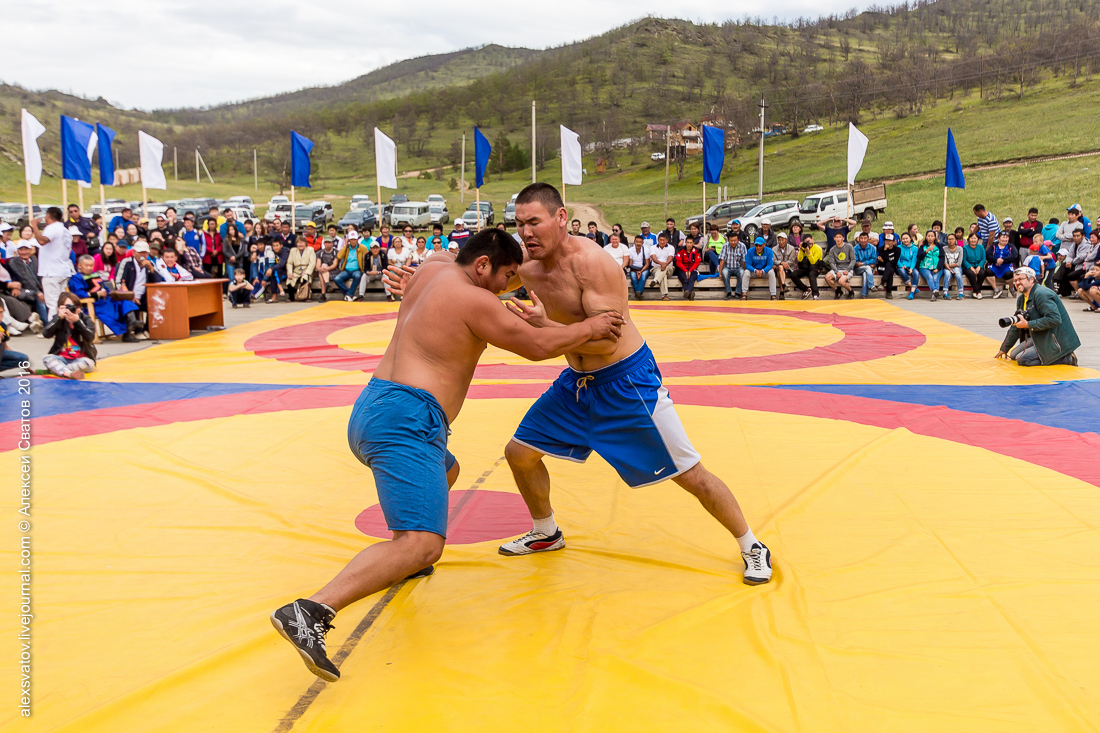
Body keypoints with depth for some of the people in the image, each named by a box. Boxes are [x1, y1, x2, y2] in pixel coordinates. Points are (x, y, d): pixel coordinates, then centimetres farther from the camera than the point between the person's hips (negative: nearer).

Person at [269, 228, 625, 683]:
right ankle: (312, 612, -35)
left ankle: (403, 562, 36)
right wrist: (589, 328, 10)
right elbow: (538, 346, -4)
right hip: (405, 420, -10)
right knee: (423, 543, -22)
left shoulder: (433, 269, 16)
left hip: (370, 410, 10)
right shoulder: (473, 300, -8)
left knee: (446, 472, 37)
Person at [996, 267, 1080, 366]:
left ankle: (1065, 358, -12)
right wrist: (1004, 349, 22)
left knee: (1022, 359, -22)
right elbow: (1016, 326, 21)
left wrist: (1028, 324, -26)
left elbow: (1054, 319, -29)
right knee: (1014, 354, 7)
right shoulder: (1021, 299, 13)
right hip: (1040, 338, 10)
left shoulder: (1041, 294, -18)